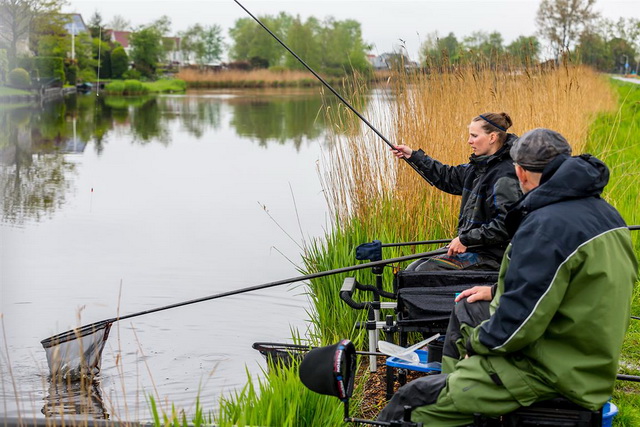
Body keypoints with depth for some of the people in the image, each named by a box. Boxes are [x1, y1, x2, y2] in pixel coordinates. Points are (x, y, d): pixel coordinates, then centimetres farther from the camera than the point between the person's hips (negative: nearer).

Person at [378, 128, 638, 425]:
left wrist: (477, 342, -5)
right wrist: (498, 293, 21)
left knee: (415, 402, -12)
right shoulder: (605, 213, 8)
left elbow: (520, 320, -24)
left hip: (551, 376, -10)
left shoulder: (546, 226, -23)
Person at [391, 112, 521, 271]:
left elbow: (505, 224, -25)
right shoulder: (478, 167, 12)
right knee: (413, 269, 2)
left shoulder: (505, 176, -18)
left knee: (426, 270, -19)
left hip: (490, 255, -9)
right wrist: (413, 156, 22)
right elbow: (449, 177, 25)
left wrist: (465, 239, -22)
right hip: (472, 246, 9)